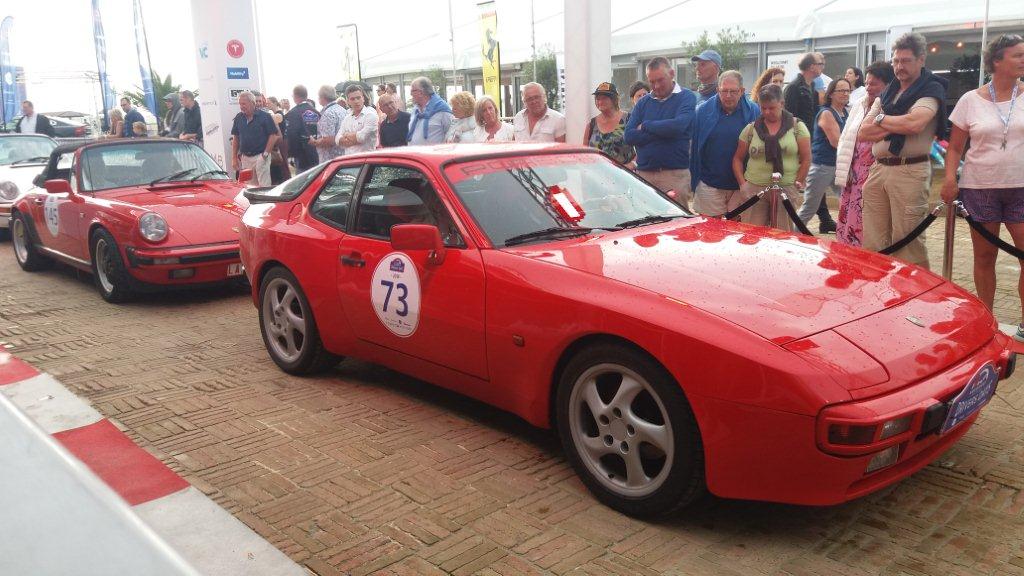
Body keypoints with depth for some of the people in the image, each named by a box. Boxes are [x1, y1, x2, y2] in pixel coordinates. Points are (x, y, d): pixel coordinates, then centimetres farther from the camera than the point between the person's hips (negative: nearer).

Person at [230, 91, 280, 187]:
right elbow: (235, 138, 14)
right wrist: (234, 158, 8)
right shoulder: (238, 118, 8)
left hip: (260, 157, -5)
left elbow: (273, 136, -6)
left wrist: (265, 154, -12)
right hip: (245, 158, 5)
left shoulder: (264, 116, -6)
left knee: (264, 186, -7)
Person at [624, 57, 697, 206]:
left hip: (676, 173, -3)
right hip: (644, 173, 3)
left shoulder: (686, 97, 2)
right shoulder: (643, 103, 14)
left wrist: (645, 126, -3)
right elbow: (629, 136, 1)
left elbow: (678, 126, -17)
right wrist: (663, 131, -8)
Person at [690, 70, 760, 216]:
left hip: (741, 187, 0)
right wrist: (694, 181, 3)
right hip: (709, 185, 0)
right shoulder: (703, 111, 1)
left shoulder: (753, 112, -1)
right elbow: (695, 148, 4)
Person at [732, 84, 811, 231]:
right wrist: (742, 184, 1)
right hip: (754, 189, 1)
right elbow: (738, 159, 12)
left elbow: (806, 159, 4)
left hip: (786, 189, -1)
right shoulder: (751, 128, 8)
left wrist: (798, 183, -3)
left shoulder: (797, 126, 4)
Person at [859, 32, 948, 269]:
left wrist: (881, 119, -3)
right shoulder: (887, 93, 19)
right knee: (872, 244, 7)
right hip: (878, 169, 7)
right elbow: (863, 133, 9)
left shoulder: (931, 90, -1)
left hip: (910, 171, -6)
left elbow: (914, 123, -20)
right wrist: (896, 126, -7)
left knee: (908, 242, -4)